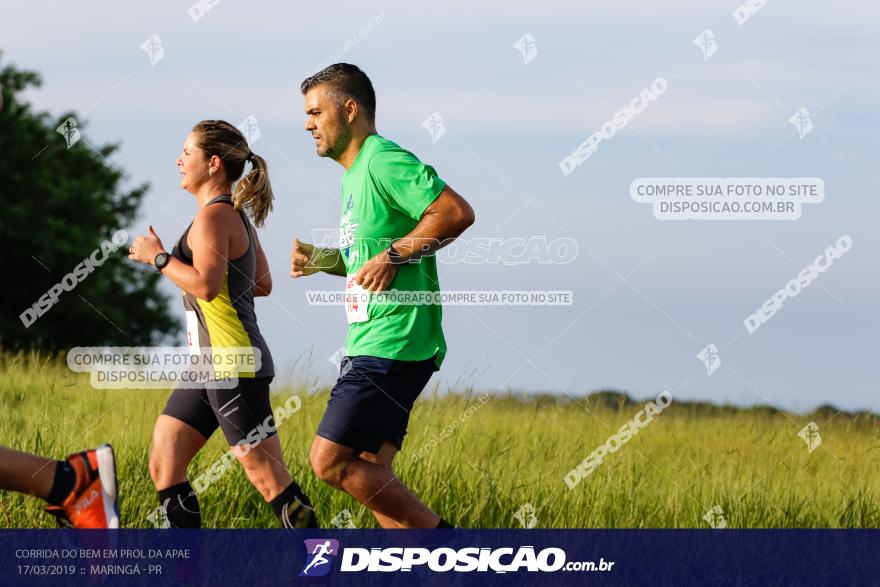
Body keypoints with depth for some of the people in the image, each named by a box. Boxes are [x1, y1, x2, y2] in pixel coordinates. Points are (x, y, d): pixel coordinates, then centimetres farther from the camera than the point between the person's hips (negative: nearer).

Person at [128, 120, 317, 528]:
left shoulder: (214, 216, -13)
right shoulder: (236, 214, 16)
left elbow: (205, 284, -26)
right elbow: (262, 284, 23)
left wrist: (159, 258, -14)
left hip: (233, 366, -10)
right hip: (210, 365, 10)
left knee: (268, 478, -8)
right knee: (163, 465, 8)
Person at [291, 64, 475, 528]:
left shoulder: (384, 161, -12)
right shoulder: (354, 174, 20)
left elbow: (457, 212, -23)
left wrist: (392, 255, -20)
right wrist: (323, 260, 13)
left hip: (392, 346, -11)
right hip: (372, 347, 11)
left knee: (330, 461, -12)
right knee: (369, 475, 7)